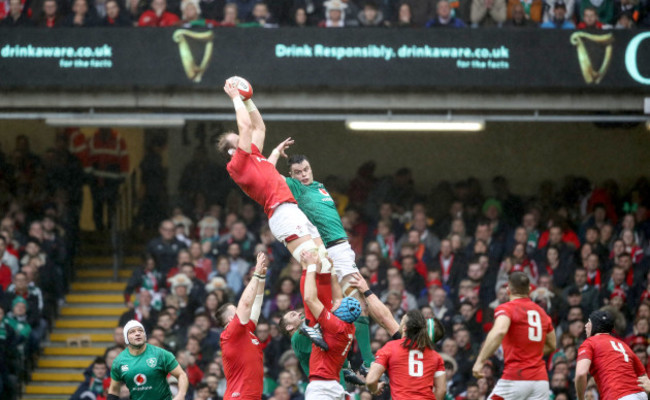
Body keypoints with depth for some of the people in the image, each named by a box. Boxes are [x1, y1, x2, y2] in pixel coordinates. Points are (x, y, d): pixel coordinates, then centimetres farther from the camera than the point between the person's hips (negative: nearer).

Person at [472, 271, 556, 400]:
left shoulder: (506, 309, -4)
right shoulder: (541, 312, 16)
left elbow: (499, 332, -25)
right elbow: (552, 345, 26)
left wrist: (480, 361, -25)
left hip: (516, 379, -5)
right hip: (541, 379, 5)